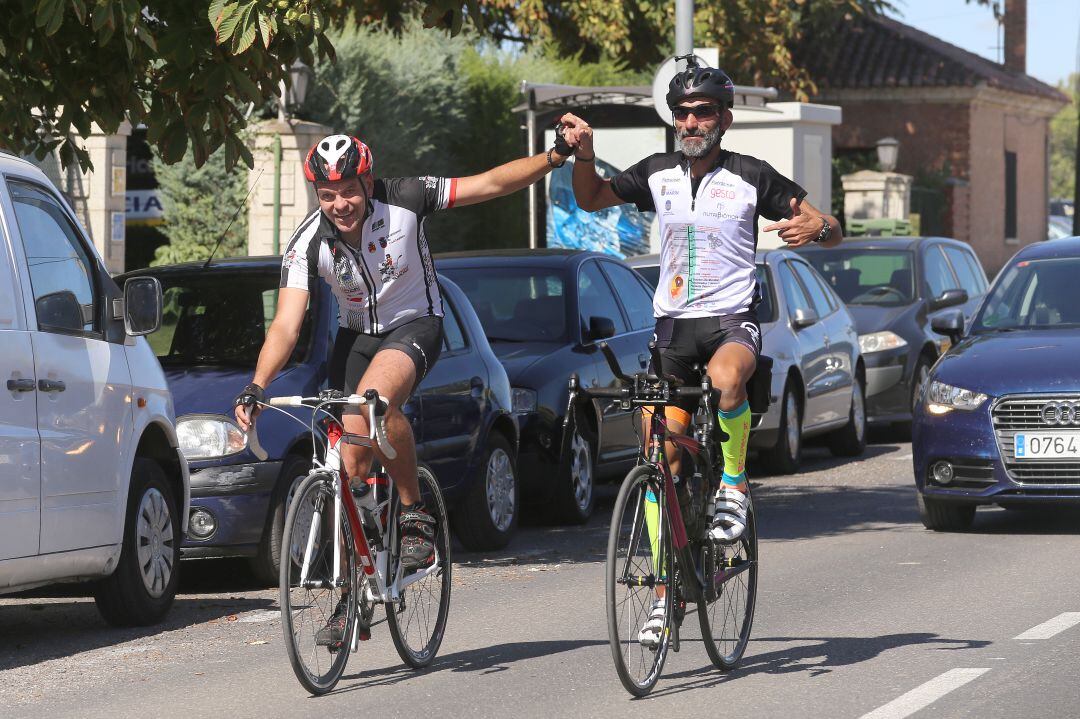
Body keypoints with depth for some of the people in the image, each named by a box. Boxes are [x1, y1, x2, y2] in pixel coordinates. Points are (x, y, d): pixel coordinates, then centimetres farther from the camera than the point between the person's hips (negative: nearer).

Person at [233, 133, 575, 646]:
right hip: (356, 334, 4)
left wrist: (556, 156, -25)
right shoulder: (307, 245, -18)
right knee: (352, 463, -2)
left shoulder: (404, 201, -21)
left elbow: (491, 184, -15)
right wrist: (255, 388, -38)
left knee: (375, 399, -36)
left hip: (415, 325, -3)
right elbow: (286, 326, -23)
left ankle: (416, 517, -18)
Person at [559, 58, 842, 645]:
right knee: (662, 459, -2)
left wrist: (815, 227, -25)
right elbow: (592, 199, 19)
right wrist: (583, 154, -1)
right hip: (673, 325, 4)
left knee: (726, 378, -40)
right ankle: (665, 591, 7)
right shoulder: (658, 174, 7)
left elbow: (833, 232, -1)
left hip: (732, 320, -4)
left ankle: (733, 484, -14)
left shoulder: (752, 177, -3)